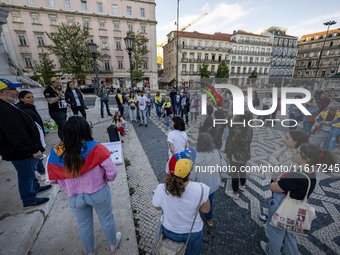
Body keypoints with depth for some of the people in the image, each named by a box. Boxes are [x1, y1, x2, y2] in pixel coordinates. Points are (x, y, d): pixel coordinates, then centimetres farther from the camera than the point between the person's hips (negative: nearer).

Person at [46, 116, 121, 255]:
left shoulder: (56, 153, -15)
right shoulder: (95, 148, -27)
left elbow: (53, 179, -1)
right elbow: (112, 172, -23)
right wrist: (107, 179, -1)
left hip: (74, 197, 3)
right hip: (99, 193, -2)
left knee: (83, 225, 27)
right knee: (106, 219, 24)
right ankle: (113, 244, 49)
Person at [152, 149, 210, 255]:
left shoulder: (161, 189, -31)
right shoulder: (201, 189, -34)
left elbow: (158, 207, -8)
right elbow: (205, 210, -13)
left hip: (169, 231, 1)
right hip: (193, 233, 0)